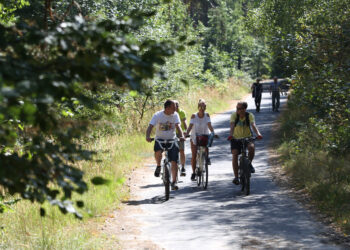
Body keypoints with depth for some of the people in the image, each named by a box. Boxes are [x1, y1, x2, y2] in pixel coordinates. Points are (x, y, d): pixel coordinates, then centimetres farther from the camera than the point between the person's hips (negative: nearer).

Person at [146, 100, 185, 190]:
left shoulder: (175, 115, -5)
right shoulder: (157, 115, -11)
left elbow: (178, 126, -15)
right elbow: (150, 126, -19)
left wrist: (182, 136, -34)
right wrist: (147, 136, -38)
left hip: (172, 139, 2)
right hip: (160, 139, -2)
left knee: (174, 161, -10)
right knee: (158, 152, -34)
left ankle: (174, 182, -1)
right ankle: (158, 166, -3)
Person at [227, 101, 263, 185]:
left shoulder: (250, 115, -14)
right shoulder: (234, 115, -14)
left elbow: (253, 125, -29)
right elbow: (232, 125, -29)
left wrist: (258, 134, -48)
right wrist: (230, 134, -49)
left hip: (248, 137, 0)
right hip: (236, 138, 0)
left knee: (252, 147, -31)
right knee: (235, 155, -16)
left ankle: (249, 164, -3)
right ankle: (236, 177, -11)